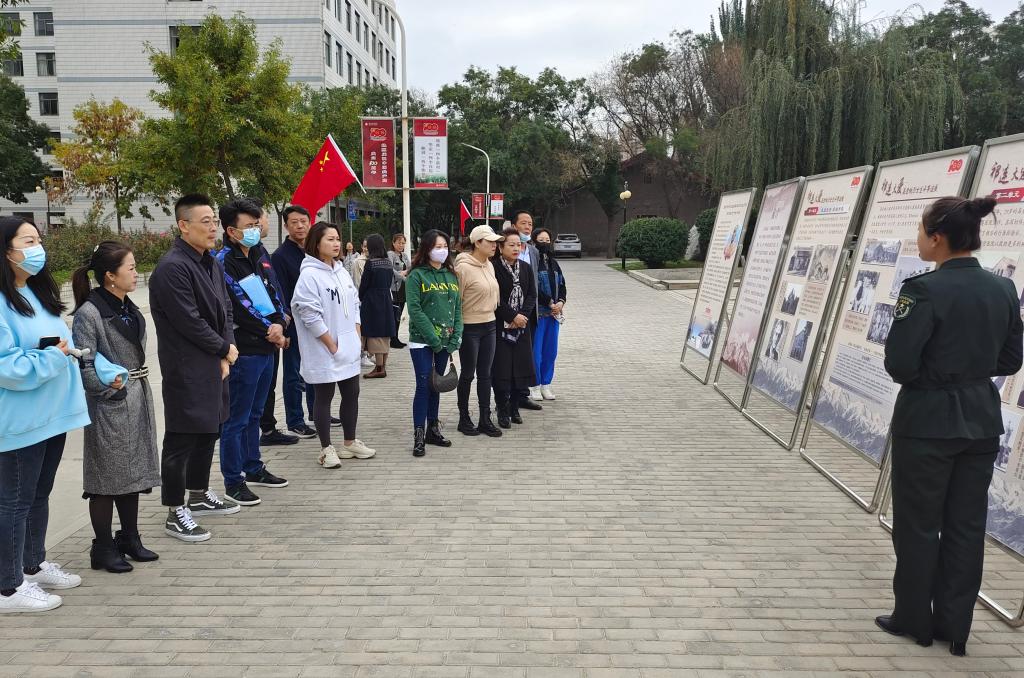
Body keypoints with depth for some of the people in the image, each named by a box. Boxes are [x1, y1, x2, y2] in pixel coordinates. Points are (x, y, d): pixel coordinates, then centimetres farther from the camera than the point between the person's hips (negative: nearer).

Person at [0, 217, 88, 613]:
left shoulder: (38, 293, 10)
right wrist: (52, 358, -18)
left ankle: (34, 566, 35)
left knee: (39, 494, 20)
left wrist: (68, 350, 4)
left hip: (52, 412, 9)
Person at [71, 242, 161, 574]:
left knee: (133, 471, 15)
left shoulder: (128, 308, 9)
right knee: (107, 476, 3)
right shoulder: (89, 313, -15)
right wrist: (110, 385, -23)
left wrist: (141, 393, 16)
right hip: (110, 406, -8)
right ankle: (103, 548, 16)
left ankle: (130, 538, 28)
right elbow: (84, 366, -17)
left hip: (137, 402, 8)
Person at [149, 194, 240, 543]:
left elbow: (225, 311, 12)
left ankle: (199, 495, 35)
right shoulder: (172, 268, -18)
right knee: (181, 439, 0)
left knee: (209, 430, 19)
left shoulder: (211, 262, 10)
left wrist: (225, 353, -1)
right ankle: (175, 514, 11)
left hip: (213, 366, 9)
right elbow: (189, 322, -21)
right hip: (186, 371, -9)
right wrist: (225, 349, -9)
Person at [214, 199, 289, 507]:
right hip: (243, 351, -8)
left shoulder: (259, 254, 11)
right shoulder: (224, 263, -13)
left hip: (267, 348, 8)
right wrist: (269, 330, -9)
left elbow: (274, 292, 12)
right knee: (236, 419, 1)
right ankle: (233, 481, 11)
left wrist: (279, 323, -6)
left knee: (254, 414, 19)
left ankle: (253, 469, 32)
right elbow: (239, 307, -17)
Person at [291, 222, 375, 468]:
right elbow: (310, 315, -19)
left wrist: (356, 336, 6)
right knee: (323, 398, 4)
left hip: (349, 349, 8)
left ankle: (350, 442, 28)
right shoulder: (309, 275, -15)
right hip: (324, 351, -8)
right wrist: (332, 345, -16)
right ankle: (326, 449, 15)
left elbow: (354, 304, 16)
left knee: (351, 394, 14)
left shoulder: (342, 271, 10)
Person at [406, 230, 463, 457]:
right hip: (422, 341, -5)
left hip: (445, 342, 5)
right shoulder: (416, 275, -7)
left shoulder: (451, 275, 10)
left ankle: (433, 429, 22)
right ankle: (419, 436, 1)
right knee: (424, 385, -5)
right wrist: (434, 339, -17)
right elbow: (415, 310, -14)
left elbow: (457, 308, 9)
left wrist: (456, 338, -3)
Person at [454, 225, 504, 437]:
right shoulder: (463, 268, -16)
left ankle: (485, 419, 18)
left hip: (489, 326, 7)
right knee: (468, 374, 6)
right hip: (469, 327, -7)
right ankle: (464, 418, 20)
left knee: (485, 374, 10)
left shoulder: (489, 265, 7)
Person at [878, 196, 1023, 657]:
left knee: (917, 525, 9)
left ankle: (914, 619, 22)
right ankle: (954, 626, 24)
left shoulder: (925, 290, -19)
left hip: (928, 421, -6)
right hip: (980, 421, 6)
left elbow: (898, 363, -18)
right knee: (966, 525, 14)